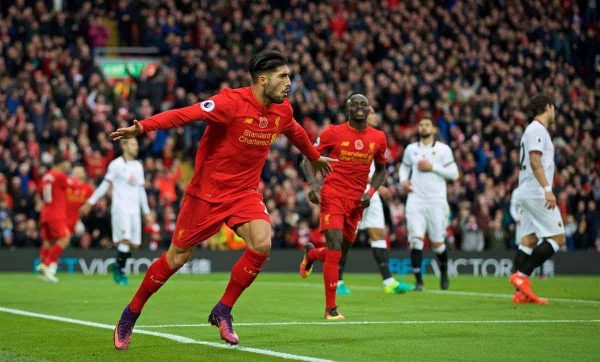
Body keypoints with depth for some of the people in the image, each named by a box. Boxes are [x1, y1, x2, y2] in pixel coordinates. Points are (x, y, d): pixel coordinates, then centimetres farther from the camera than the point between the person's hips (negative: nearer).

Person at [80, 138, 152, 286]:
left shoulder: (138, 166, 15)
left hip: (135, 209, 6)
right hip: (120, 206, -6)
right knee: (125, 239, -18)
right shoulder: (116, 164, -2)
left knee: (135, 244, 0)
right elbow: (106, 184, 1)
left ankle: (117, 265, 21)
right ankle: (121, 273, -8)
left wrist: (147, 212, 20)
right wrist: (90, 202, -1)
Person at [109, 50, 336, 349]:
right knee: (177, 257, 3)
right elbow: (186, 114, -31)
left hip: (245, 192, 5)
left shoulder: (282, 110, 1)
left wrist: (315, 157, 42)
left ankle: (223, 311, -3)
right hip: (207, 190, -5)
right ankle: (130, 314, 24)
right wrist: (142, 126, -44)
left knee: (262, 243, -21)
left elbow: (295, 132, 24)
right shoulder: (232, 101, -20)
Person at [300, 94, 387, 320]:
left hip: (357, 200, 4)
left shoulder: (378, 138, 7)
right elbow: (309, 160, 0)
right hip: (333, 196, -4)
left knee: (339, 253, 10)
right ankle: (331, 308, -9)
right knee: (335, 247, -16)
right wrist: (313, 184, -18)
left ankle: (311, 254, 47)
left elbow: (380, 170, 20)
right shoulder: (333, 133, -3)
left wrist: (370, 192, 3)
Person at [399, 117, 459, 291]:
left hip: (436, 200, -1)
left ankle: (444, 271, 33)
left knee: (437, 243, 3)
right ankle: (418, 281, -9)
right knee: (416, 239, -13)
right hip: (415, 200, 1)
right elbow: (404, 167, 25)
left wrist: (433, 167, -11)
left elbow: (454, 174, -2)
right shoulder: (411, 149, 11)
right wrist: (404, 180, 4)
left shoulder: (443, 149, 2)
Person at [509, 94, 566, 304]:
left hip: (529, 193, 10)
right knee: (558, 238, -8)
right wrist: (547, 189, -27)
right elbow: (535, 162, -21)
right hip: (537, 193, -10)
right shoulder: (537, 129, -10)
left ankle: (521, 291, 3)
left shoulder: (534, 130, 21)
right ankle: (521, 275, -14)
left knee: (529, 240, 6)